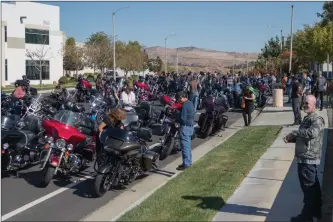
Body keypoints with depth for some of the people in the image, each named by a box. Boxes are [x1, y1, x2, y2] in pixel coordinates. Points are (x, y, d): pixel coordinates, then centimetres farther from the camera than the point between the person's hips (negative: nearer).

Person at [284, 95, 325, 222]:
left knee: (308, 188, 0)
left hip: (309, 160, -10)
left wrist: (295, 132, -26)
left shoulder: (317, 120, -17)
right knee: (313, 187, 19)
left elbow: (312, 133, -38)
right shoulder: (307, 118, 14)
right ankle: (316, 211, 30)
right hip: (305, 158, 10)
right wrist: (291, 139, 4)